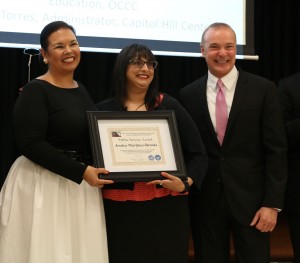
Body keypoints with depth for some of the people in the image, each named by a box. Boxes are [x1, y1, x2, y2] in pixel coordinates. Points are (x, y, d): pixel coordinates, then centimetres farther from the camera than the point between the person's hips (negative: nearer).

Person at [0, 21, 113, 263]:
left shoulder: (82, 91, 12)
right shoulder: (36, 91, -10)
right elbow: (30, 144, -19)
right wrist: (81, 171, -22)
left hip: (81, 186, 7)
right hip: (43, 186, -7)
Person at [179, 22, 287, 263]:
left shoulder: (263, 89, -2)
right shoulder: (188, 95, 4)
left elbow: (276, 150, -4)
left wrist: (272, 203, -9)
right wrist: (185, 196, 3)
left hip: (250, 198, -2)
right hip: (205, 202, 2)